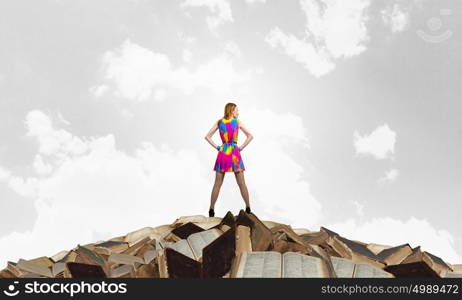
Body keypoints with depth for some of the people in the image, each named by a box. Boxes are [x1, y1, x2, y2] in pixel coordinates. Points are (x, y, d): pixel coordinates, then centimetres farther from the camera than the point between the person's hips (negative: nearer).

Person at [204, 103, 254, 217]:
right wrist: (241, 147, -1)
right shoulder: (237, 122, -2)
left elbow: (207, 137, 2)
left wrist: (217, 147, 4)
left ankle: (211, 209, 7)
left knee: (217, 184, 7)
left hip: (222, 153, 2)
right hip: (235, 154, -2)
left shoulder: (219, 122, 4)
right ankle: (248, 208, 12)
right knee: (242, 184, 8)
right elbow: (250, 136, -7)